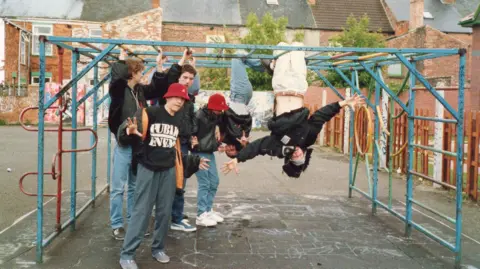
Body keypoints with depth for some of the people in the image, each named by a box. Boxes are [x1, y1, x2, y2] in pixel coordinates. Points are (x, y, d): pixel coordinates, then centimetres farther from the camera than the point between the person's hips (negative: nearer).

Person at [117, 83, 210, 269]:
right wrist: (130, 132, -40)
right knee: (141, 212, -5)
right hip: (148, 169, -6)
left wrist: (195, 162, 24)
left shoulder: (178, 121, 11)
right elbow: (125, 131, -16)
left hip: (169, 171, 6)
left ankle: (158, 249, 26)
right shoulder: (149, 113, -9)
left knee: (165, 212, 10)